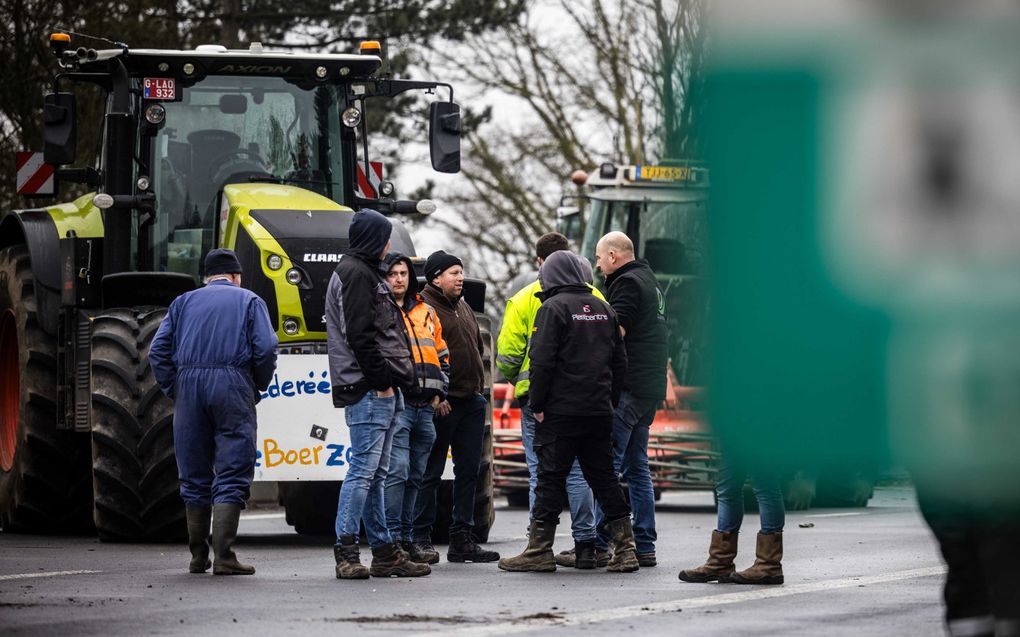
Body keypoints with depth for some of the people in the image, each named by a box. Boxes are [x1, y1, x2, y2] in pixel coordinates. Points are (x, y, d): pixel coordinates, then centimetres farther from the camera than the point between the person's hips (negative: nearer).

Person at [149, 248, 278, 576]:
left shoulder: (184, 302, 19)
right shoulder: (249, 301, 12)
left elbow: (158, 351, 9)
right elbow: (265, 349, -2)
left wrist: (174, 391, 12)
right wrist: (257, 388, 10)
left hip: (188, 383, 3)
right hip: (232, 382, -3)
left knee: (194, 476, 11)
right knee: (232, 475, -4)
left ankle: (198, 557, 13)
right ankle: (223, 556, -14)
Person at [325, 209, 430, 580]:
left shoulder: (365, 272, 23)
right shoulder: (356, 274, -9)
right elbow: (359, 334, -18)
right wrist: (381, 379, -17)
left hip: (382, 392, 11)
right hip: (369, 392, -11)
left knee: (376, 473, 11)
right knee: (363, 469, -12)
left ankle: (384, 552, 14)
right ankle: (346, 552, -13)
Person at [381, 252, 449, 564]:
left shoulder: (425, 311, 19)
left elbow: (441, 354, 24)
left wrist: (438, 391, 13)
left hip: (425, 406, 7)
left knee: (414, 476, 10)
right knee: (397, 471, -16)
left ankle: (405, 539, 16)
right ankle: (392, 540, -15)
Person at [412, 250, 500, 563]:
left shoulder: (463, 308, 19)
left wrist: (478, 386, 18)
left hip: (471, 401, 9)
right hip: (442, 404, -9)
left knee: (469, 471, 9)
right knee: (431, 472, -3)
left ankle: (462, 540, 14)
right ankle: (421, 539, 3)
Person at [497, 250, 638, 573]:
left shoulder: (553, 308, -7)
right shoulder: (604, 309, 13)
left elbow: (542, 361, -14)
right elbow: (620, 361, 16)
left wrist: (537, 404, -7)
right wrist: (611, 401, 20)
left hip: (561, 411, -6)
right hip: (599, 410, 6)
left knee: (550, 477, -2)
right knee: (604, 477, 10)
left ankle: (539, 550, 0)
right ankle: (625, 550, 6)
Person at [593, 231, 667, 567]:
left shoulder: (627, 283, -9)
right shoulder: (649, 281, 22)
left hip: (628, 387, -10)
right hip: (650, 388, 10)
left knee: (607, 465, -10)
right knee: (637, 466, 11)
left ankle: (598, 544, -13)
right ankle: (644, 545, 10)